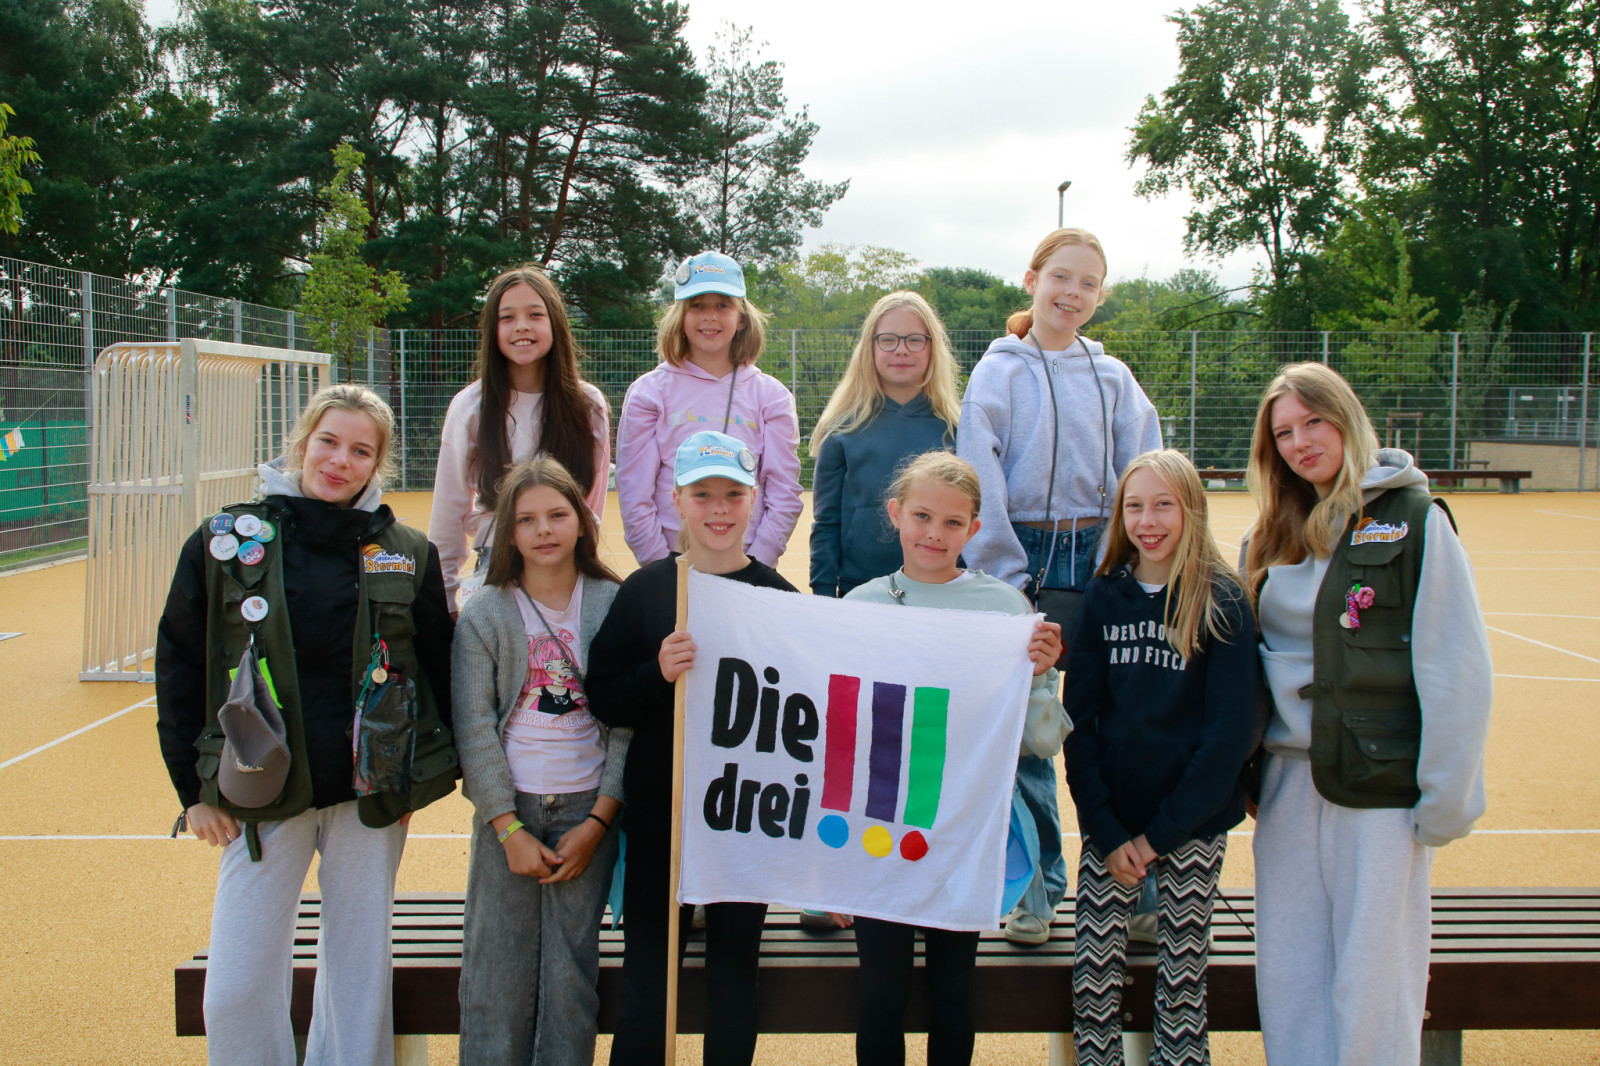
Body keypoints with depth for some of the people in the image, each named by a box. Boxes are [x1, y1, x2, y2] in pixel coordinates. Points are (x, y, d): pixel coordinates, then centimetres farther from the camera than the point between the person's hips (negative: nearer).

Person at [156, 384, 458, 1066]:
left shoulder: (407, 554, 1)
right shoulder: (226, 542, -1)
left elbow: (440, 670, 7)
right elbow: (178, 665, 4)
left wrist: (422, 780, 4)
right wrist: (194, 787, 2)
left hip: (370, 797, 0)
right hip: (261, 794, 0)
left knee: (361, 978, 11)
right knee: (236, 991, 2)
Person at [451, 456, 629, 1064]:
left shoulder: (613, 605, -1)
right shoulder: (484, 613, -1)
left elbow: (628, 724, -1)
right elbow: (473, 725, -4)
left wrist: (598, 821, -6)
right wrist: (510, 828, -8)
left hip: (588, 809, 0)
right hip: (508, 809, 0)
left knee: (572, 976, 4)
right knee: (498, 974, 3)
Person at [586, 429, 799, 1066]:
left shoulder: (778, 596, -1)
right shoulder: (643, 590, -1)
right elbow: (604, 702, -1)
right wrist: (657, 674, -19)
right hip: (656, 813, 0)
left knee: (734, 972, 11)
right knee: (646, 970, 7)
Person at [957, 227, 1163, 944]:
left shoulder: (1113, 377, 11)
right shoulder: (1001, 370, 2)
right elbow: (979, 478, -5)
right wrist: (1005, 575, -10)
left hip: (1100, 556, 2)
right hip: (1026, 559, -2)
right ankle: (1037, 885, 16)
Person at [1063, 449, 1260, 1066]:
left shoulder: (1222, 603, -4)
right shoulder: (1105, 597, 3)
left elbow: (1231, 730, -8)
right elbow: (1079, 718, 2)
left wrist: (1162, 832, -10)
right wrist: (1107, 831, -6)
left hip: (1192, 826, -2)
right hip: (1108, 822, 2)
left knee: (1181, 985, 6)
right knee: (1093, 979, 4)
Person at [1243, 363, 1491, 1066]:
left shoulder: (1411, 521, -6)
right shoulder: (1273, 535, 12)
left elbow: (1458, 671, -9)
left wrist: (1447, 800, -12)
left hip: (1380, 779, -5)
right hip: (1288, 777, 6)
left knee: (1370, 980, 1)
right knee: (1287, 978, 10)